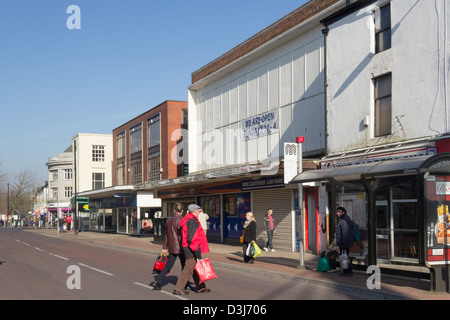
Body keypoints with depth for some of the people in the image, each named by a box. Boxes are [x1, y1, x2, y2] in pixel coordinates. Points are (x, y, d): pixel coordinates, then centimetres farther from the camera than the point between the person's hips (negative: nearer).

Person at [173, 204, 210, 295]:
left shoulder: (187, 220, 15)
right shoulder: (192, 221, -18)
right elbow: (191, 238, -24)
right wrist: (197, 252, -22)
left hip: (191, 249, 11)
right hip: (192, 250, -11)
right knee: (189, 268, -7)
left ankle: (200, 287, 26)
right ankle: (178, 289, -4)